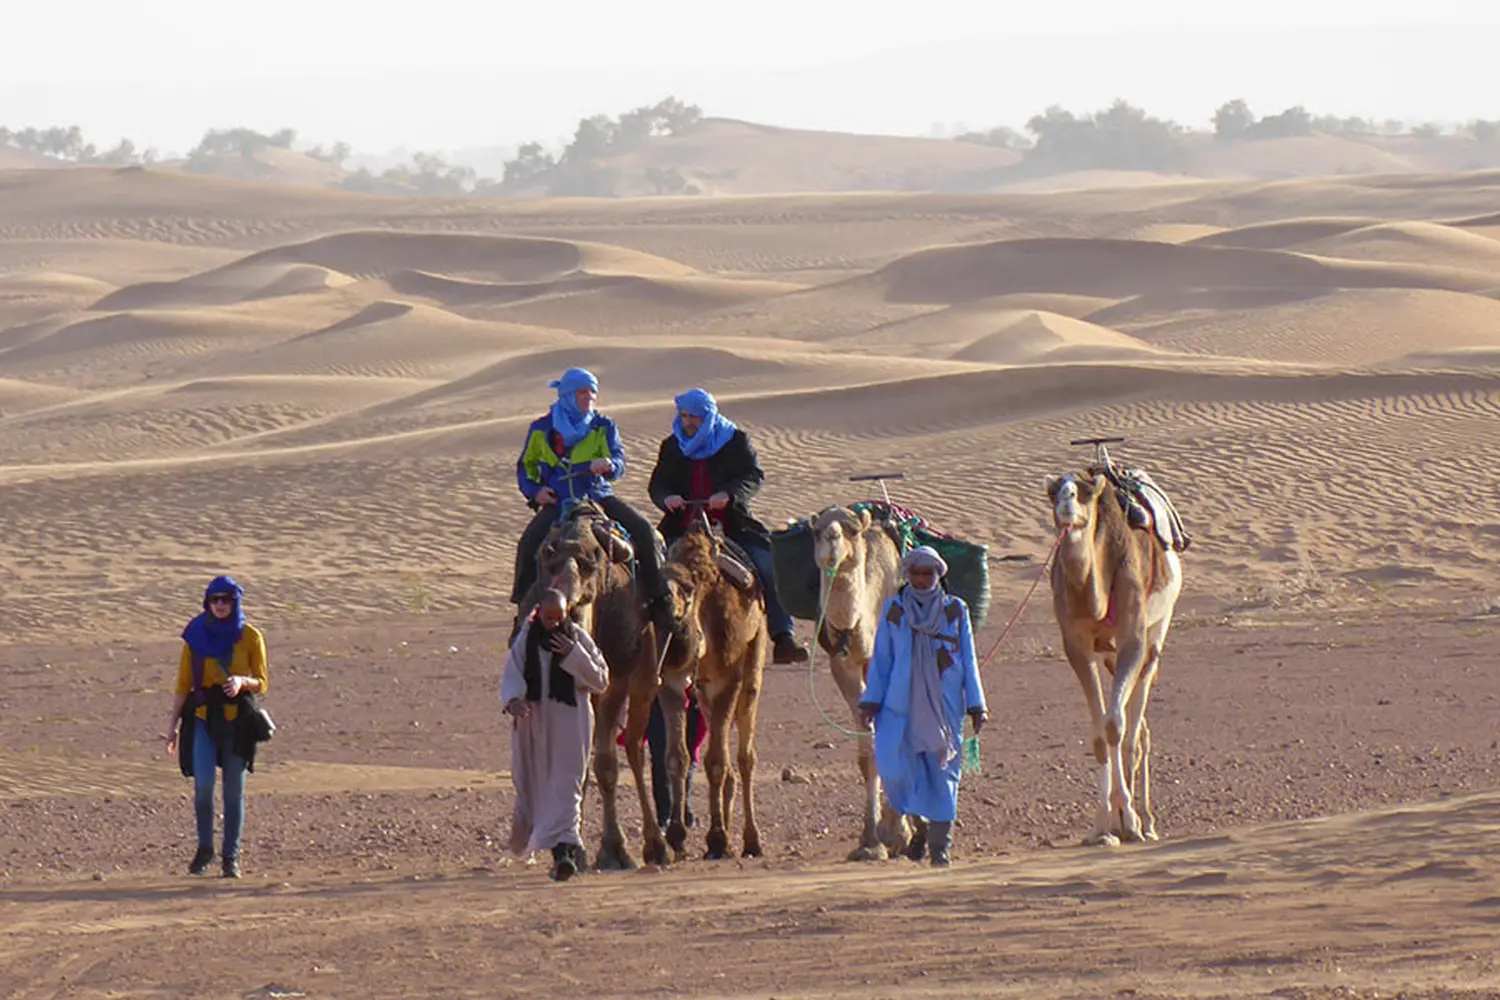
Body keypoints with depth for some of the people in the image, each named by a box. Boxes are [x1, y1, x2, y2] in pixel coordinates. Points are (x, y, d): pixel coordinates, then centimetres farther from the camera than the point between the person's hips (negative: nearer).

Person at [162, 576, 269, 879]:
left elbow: (261, 683, 4)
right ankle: (205, 848, 7)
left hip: (237, 717, 0)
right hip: (203, 716, 0)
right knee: (203, 784, -13)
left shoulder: (250, 637, 3)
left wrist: (242, 681, -19)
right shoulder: (196, 636, 5)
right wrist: (172, 724, 3)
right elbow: (183, 683, 7)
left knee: (234, 791, 1)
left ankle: (231, 857, 10)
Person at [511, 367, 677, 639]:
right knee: (529, 542, -26)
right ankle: (523, 610, -10)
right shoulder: (542, 429, 5)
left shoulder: (604, 427, 5)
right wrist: (534, 491, -3)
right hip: (556, 502, -1)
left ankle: (657, 600, -6)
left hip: (598, 496, 1)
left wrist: (608, 465, -31)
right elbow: (525, 465, 17)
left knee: (642, 530, -19)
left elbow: (619, 464, -6)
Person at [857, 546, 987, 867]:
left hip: (944, 705, 0)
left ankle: (939, 845, 10)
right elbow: (881, 660, 10)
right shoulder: (893, 611, 7)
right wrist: (870, 702, 5)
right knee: (893, 767, -15)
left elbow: (969, 662, 10)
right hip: (900, 705, 0)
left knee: (942, 771, 1)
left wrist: (975, 705, 7)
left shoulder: (956, 611, 7)